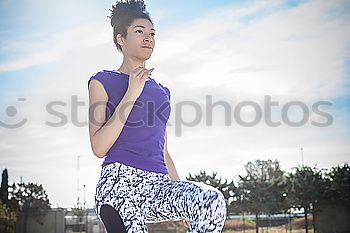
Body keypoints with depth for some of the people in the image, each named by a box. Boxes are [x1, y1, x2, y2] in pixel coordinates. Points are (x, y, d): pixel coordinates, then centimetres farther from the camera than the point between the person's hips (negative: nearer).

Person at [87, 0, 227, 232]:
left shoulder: (161, 91, 25)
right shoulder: (103, 81, 9)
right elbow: (99, 147, -4)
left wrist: (185, 196, 19)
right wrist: (131, 94, -6)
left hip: (159, 186, 4)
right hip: (120, 183, -4)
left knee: (213, 200, -26)